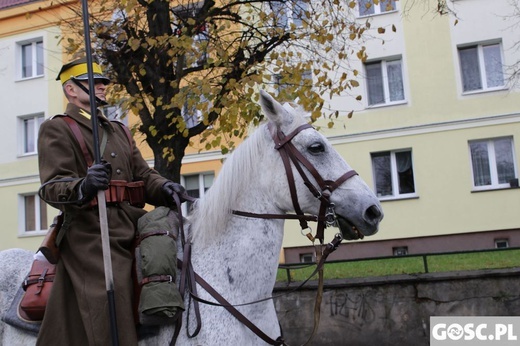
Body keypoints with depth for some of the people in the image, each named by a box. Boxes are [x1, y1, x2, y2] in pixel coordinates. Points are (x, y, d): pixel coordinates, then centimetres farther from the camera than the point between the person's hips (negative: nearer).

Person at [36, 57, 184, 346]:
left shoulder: (119, 131, 27)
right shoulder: (56, 129, 6)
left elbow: (143, 175, 19)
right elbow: (52, 186, -9)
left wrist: (164, 188, -6)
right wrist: (82, 187, -32)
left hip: (132, 230, 7)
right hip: (93, 235, -7)